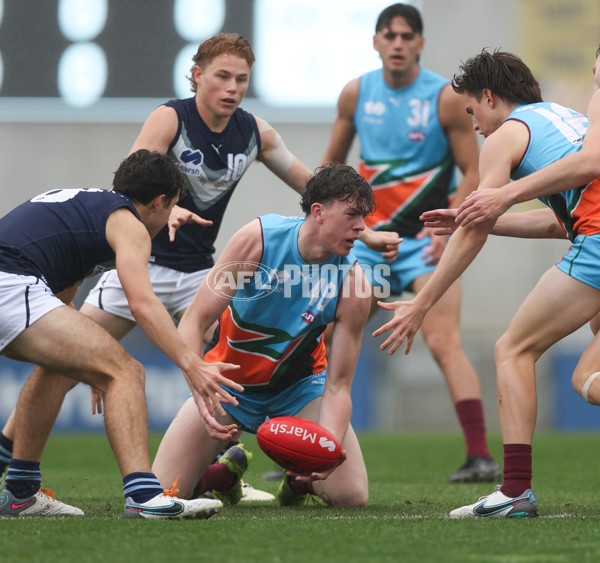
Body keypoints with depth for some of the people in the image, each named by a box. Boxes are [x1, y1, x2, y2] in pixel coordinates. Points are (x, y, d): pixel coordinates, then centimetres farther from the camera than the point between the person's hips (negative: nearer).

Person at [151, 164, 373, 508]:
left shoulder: (354, 284, -21)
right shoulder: (258, 239, -24)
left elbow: (337, 386, -19)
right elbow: (195, 322, -22)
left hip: (299, 385, 1)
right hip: (232, 380, -1)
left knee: (351, 496, -18)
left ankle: (299, 476, 18)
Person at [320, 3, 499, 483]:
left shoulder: (446, 98, -9)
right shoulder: (356, 94, 3)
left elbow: (473, 173, -7)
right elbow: (333, 162, 17)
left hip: (427, 240, -4)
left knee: (443, 343, -18)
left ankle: (481, 456, -19)